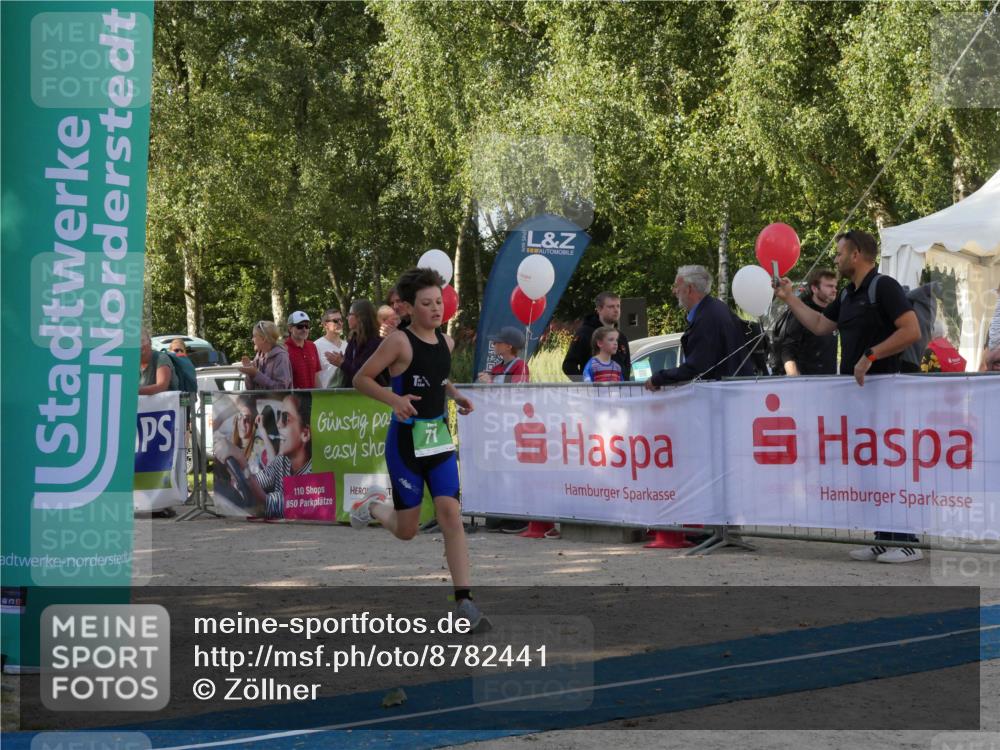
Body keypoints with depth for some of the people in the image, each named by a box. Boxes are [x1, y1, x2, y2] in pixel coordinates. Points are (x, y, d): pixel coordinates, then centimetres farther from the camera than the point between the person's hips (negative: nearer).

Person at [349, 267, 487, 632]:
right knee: (407, 530, 5)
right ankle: (373, 507, 41)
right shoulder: (399, 341, -13)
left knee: (450, 513, -10)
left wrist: (456, 395, 8)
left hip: (440, 438, 5)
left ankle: (465, 602, -10)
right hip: (406, 441, -5)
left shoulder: (446, 342, 7)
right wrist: (394, 398, -25)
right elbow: (360, 379, -10)